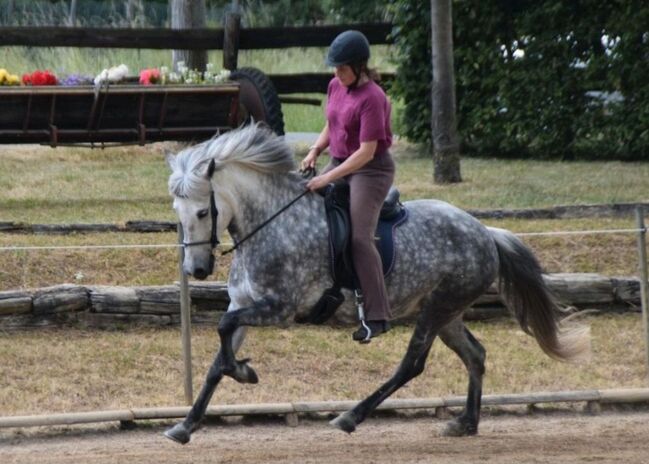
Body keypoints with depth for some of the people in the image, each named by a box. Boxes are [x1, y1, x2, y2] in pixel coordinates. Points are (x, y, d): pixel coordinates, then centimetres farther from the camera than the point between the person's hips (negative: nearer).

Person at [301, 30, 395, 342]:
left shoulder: (372, 98, -22)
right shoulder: (335, 86, 4)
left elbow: (366, 152, -24)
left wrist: (329, 178, -27)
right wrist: (315, 150, -1)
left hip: (370, 170, -9)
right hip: (339, 164, 9)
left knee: (359, 237, -20)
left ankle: (377, 317, -21)